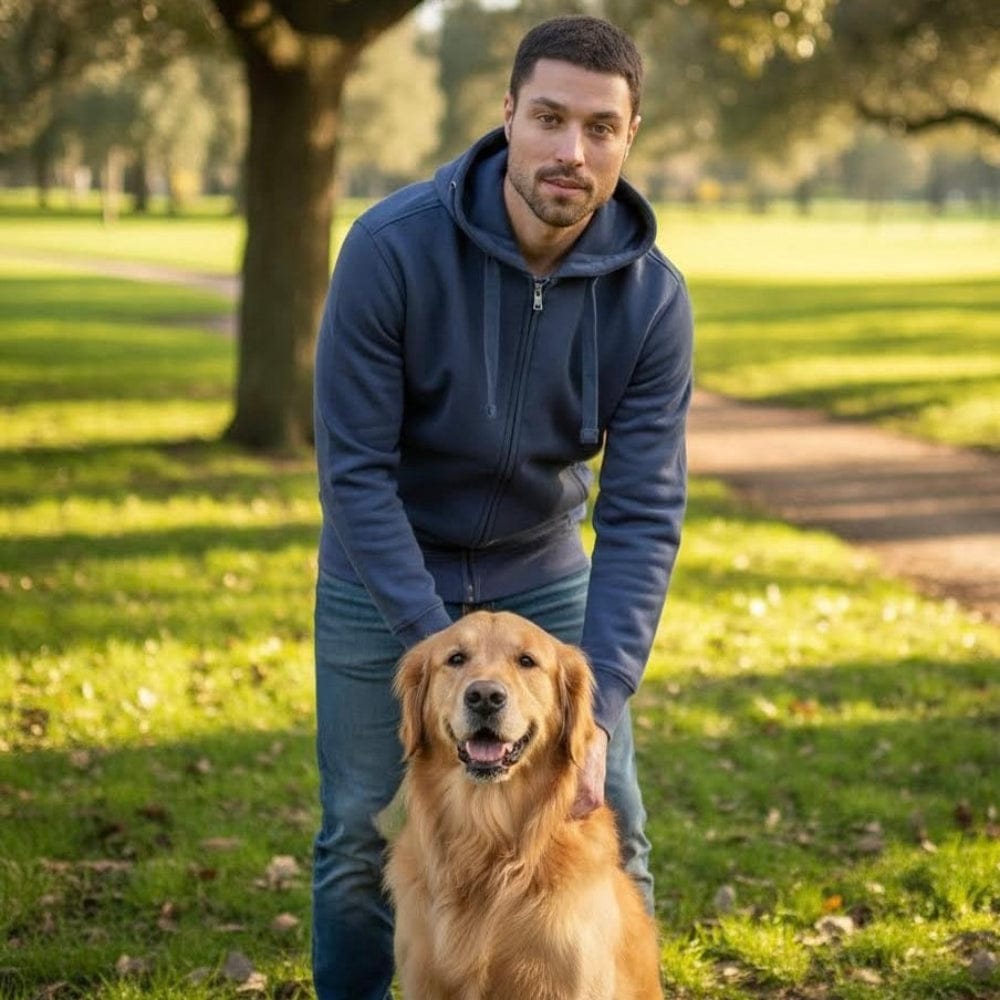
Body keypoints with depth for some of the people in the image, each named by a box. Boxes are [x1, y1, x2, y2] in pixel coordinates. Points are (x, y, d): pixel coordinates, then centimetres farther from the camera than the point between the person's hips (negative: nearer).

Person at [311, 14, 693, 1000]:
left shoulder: (652, 295, -18)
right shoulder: (393, 246, -25)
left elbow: (643, 512, -18)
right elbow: (355, 468, -22)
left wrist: (599, 706, -27)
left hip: (544, 574, 2)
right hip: (385, 575, -2)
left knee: (609, 827, 4)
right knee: (360, 840, 4)